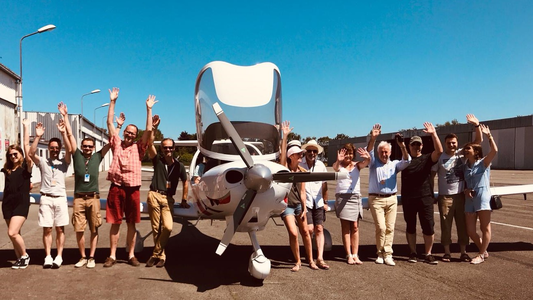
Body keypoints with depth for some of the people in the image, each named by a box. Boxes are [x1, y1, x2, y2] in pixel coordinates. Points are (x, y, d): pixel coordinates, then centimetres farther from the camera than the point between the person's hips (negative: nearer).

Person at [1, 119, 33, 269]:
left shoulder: (26, 165, -2)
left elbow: (26, 144, -6)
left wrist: (26, 126, -4)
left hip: (21, 203, -6)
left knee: (12, 233, -14)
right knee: (14, 234, 10)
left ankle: (25, 256, 6)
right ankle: (19, 258, 24)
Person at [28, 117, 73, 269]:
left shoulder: (64, 162, 7)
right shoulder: (42, 161, 8)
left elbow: (69, 150, -12)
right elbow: (31, 153, -11)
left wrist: (63, 133, -19)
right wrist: (37, 136, -18)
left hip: (60, 198, 0)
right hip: (46, 198, 0)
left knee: (60, 229, 2)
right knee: (47, 229, 2)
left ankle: (59, 257, 7)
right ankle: (48, 257, 8)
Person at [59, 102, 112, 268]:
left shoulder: (97, 157, 6)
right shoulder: (77, 155, 5)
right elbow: (70, 135, 2)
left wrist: (118, 125, 1)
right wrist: (65, 116, 0)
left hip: (93, 198, 0)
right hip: (79, 198, 0)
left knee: (94, 229, 4)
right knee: (79, 230, 2)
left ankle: (91, 257, 14)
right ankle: (82, 257, 17)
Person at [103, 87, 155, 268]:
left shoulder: (138, 148, 9)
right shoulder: (117, 144, 10)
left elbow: (149, 130, 1)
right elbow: (110, 123, 8)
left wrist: (149, 109, 0)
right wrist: (112, 102, 5)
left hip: (133, 189, 0)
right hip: (116, 188, 0)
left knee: (132, 224, 7)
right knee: (115, 223, 6)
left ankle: (131, 255, 17)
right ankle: (112, 256, 15)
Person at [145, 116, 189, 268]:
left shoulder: (179, 166, 9)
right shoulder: (157, 160, 6)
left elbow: (185, 182, 18)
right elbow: (150, 144, -7)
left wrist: (184, 200, 15)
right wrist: (154, 127, -15)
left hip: (168, 199, 1)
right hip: (154, 196, 0)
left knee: (168, 227, -15)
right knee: (156, 228, 1)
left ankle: (155, 254, 1)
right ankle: (161, 255, 16)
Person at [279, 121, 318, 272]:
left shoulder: (302, 171, 1)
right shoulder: (284, 167, -8)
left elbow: (302, 191, 2)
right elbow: (282, 153, -26)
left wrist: (304, 208, -2)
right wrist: (285, 136, -32)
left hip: (299, 204, 4)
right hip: (286, 205, -4)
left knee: (305, 232, 9)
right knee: (293, 233, -11)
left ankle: (310, 260, 23)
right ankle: (297, 261, 9)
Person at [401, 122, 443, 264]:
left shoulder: (427, 158, 5)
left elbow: (439, 151, -11)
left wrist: (433, 134, -21)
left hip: (425, 198, -1)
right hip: (408, 198, 1)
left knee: (429, 227, 0)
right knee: (410, 227, 9)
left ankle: (428, 254, 13)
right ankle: (413, 253, 20)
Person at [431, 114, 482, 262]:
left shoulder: (462, 153, 3)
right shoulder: (439, 157, -4)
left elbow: (478, 141, -1)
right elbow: (432, 175, -1)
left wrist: (477, 125, -16)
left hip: (461, 195, 3)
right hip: (445, 197, -2)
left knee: (463, 225, 9)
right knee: (446, 226, 6)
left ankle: (463, 252, 18)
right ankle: (447, 252, 18)